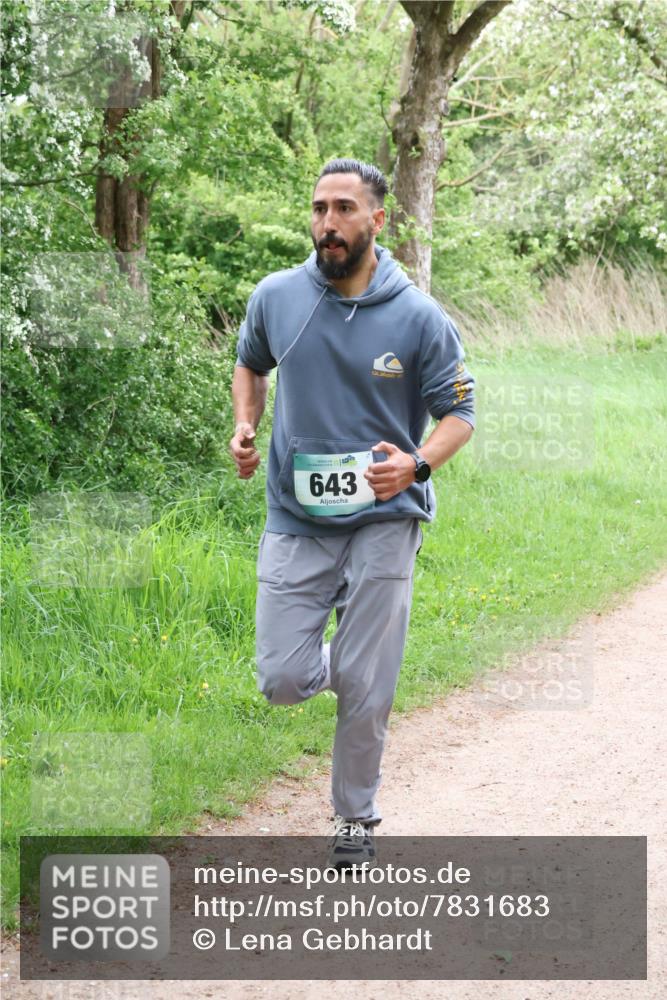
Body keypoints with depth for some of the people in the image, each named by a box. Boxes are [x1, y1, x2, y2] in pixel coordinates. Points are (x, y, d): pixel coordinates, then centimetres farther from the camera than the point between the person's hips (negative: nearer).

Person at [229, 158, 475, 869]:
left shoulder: (418, 317, -9)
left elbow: (458, 412, -1)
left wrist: (416, 465, -21)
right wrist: (244, 427, 1)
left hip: (382, 522, -2)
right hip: (296, 520, 2)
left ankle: (355, 817, 22)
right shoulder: (276, 297, -1)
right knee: (282, 683, -3)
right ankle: (343, 659, 33)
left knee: (364, 691, 0)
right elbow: (251, 364, 20)